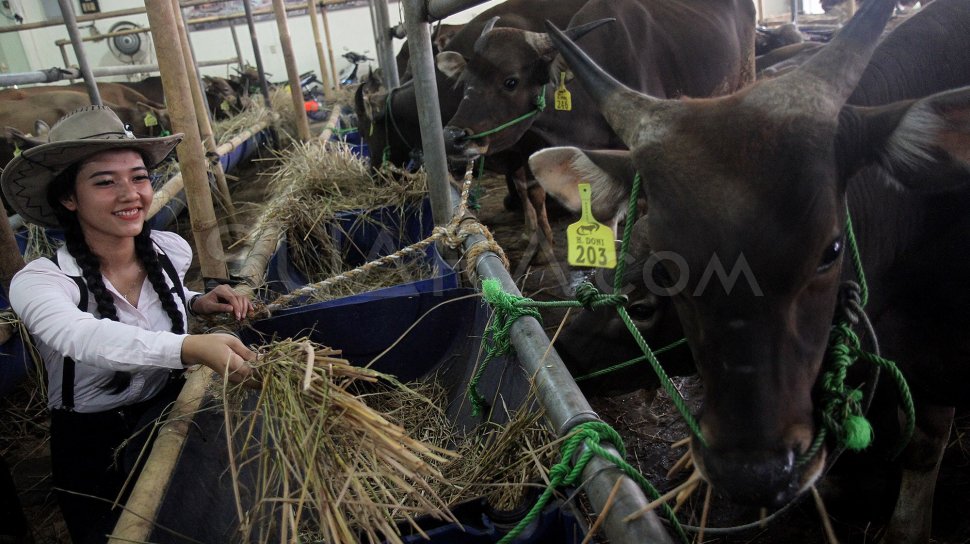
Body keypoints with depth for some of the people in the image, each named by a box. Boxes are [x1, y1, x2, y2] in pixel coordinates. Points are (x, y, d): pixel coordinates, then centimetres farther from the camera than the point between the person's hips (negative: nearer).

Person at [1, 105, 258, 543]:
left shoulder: (171, 250, -7)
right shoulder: (39, 281, -21)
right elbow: (82, 336, -44)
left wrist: (199, 303, -6)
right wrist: (191, 348, -60)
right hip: (93, 446, -3)